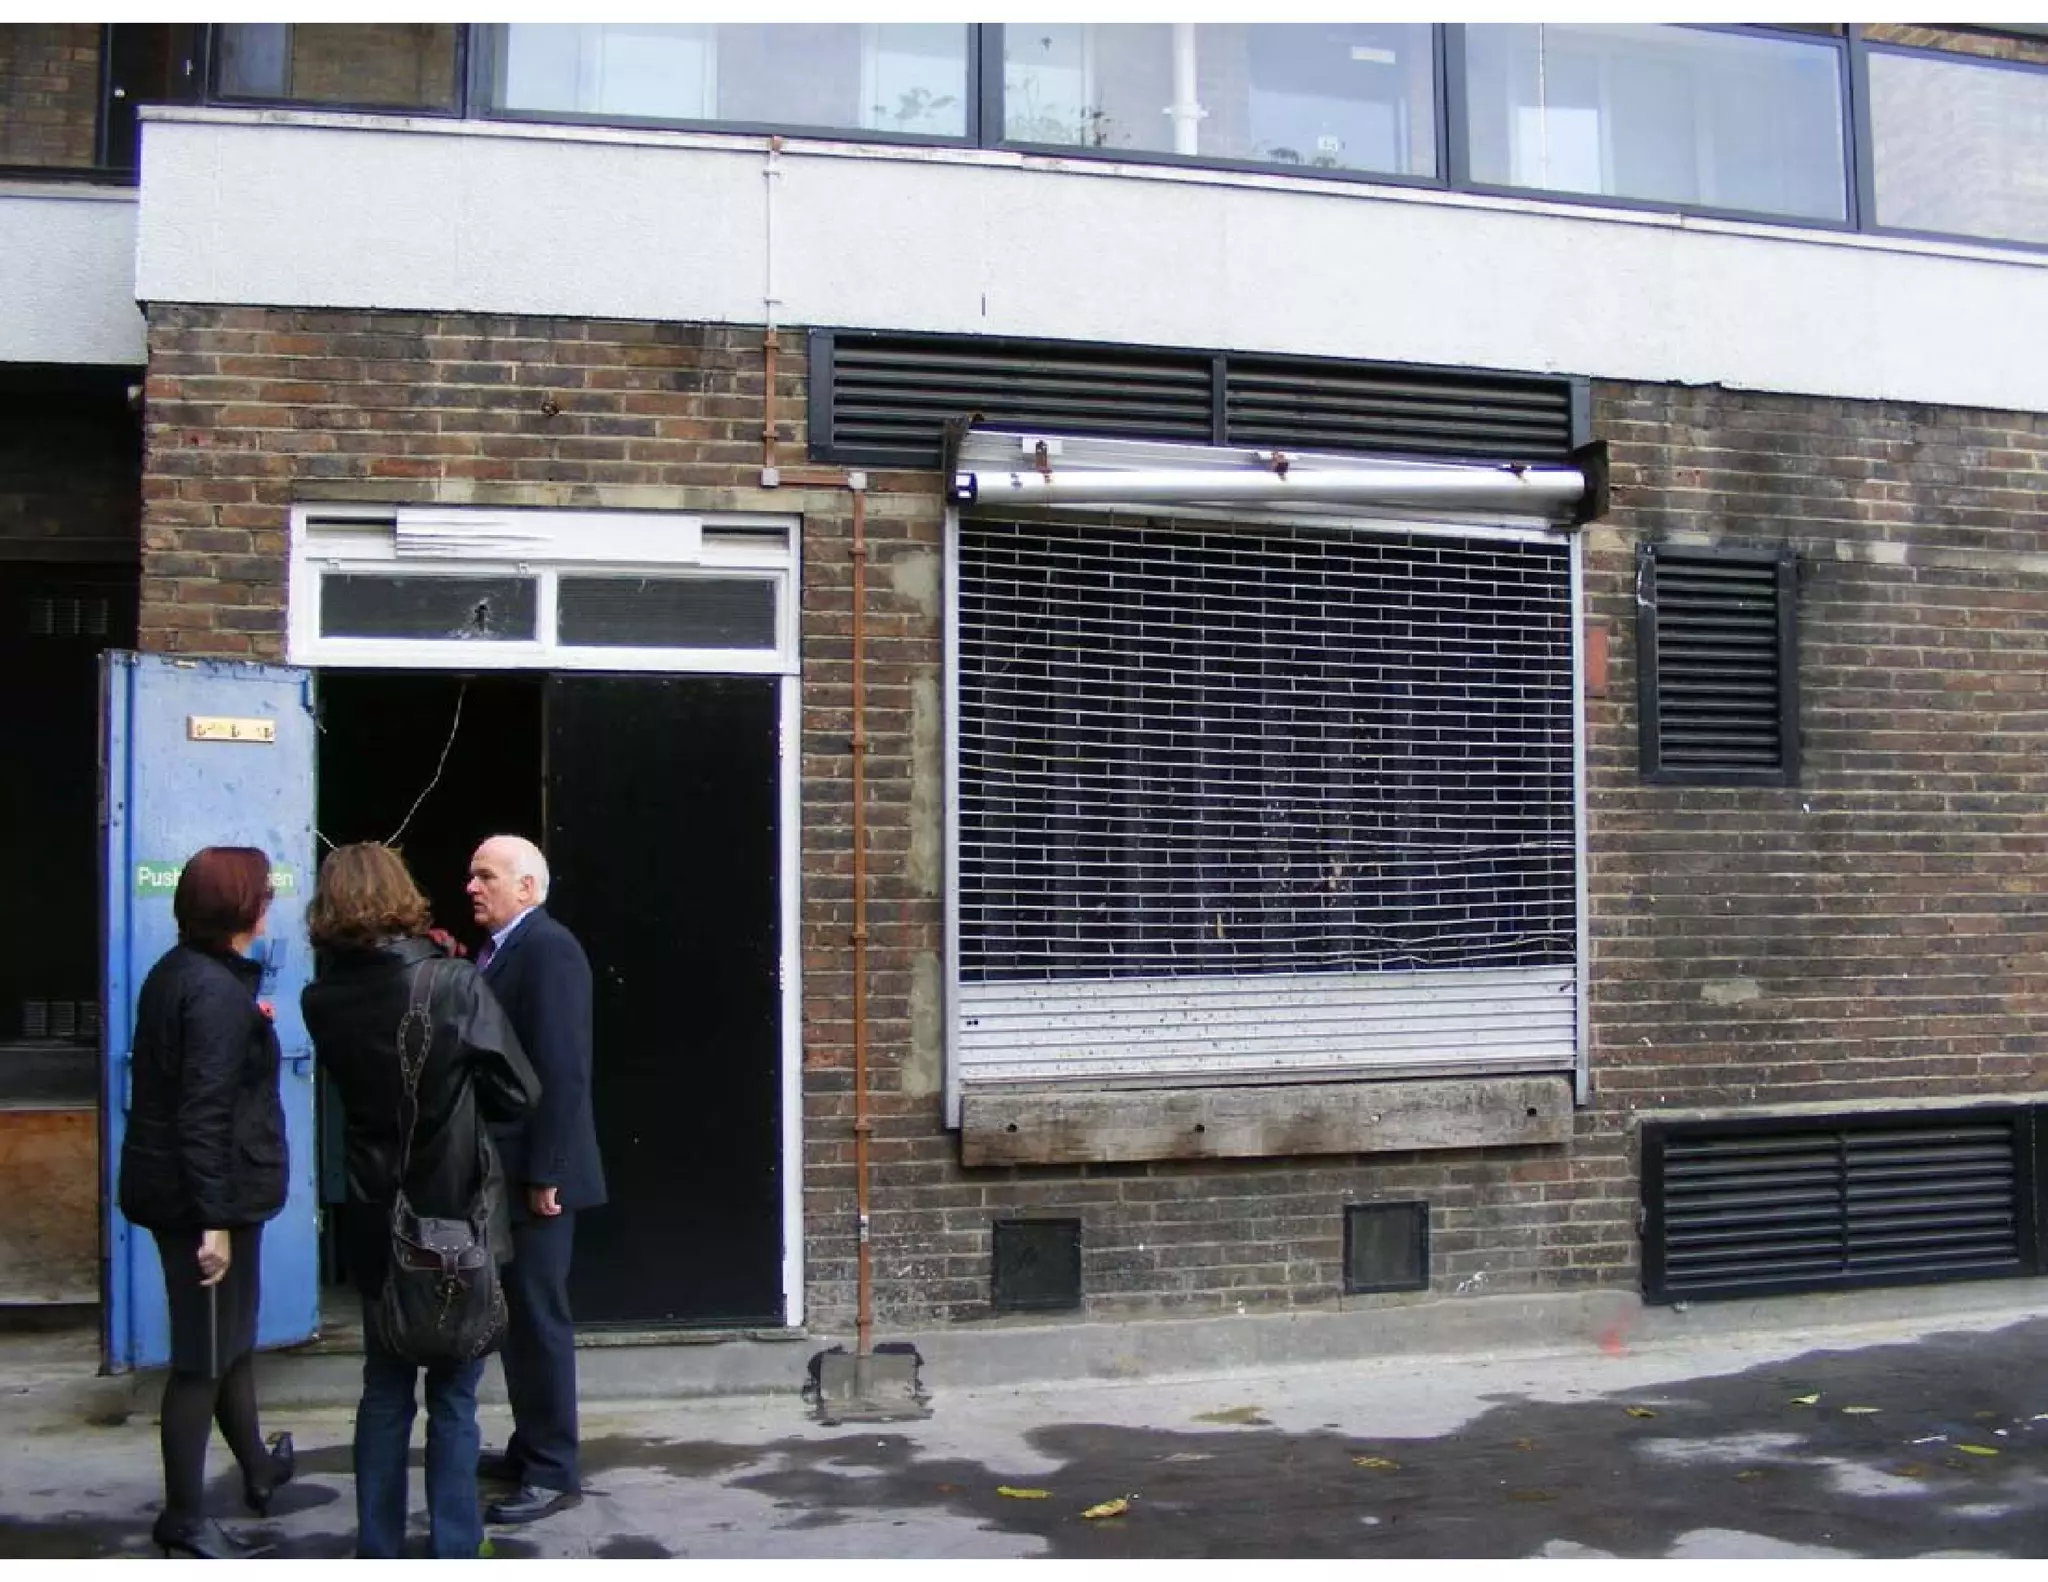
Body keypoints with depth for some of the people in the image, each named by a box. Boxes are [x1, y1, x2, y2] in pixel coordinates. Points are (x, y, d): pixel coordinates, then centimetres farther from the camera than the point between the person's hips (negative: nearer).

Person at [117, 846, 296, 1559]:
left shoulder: (177, 973, 9)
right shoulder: (218, 991, -20)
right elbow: (205, 1113, -24)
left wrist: (249, 1027, 22)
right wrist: (215, 1220, -25)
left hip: (174, 1190, 10)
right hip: (206, 1198, -10)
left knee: (232, 1335, 23)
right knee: (206, 1353, 1)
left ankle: (257, 1468, 39)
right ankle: (183, 1517, 12)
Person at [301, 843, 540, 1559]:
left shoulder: (323, 1001, -6)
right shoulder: (453, 984, -17)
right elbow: (519, 1093, -9)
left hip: (375, 1223, 4)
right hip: (456, 1219, -3)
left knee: (385, 1391, 16)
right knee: (453, 1393, 8)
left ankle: (378, 1548, 22)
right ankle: (453, 1550, 15)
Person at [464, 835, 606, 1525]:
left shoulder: (549, 949, -16)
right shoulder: (497, 950, 13)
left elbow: (563, 1070, -21)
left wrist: (544, 1174, -21)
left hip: (535, 1173, -9)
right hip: (504, 1172, 9)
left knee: (539, 1315, -1)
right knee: (519, 1312, 17)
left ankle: (553, 1470, 8)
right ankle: (531, 1447, 29)